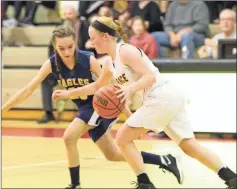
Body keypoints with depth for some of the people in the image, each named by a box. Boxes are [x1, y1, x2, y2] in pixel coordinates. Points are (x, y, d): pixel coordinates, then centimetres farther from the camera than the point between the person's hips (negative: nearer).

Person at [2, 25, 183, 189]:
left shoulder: (89, 60, -25)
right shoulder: (51, 64, -14)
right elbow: (28, 90, -9)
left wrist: (129, 114, -16)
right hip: (86, 107, 6)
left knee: (69, 137, -24)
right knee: (113, 155, 12)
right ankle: (165, 161, 23)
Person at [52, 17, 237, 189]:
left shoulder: (125, 51, -11)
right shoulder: (111, 63, 18)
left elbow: (150, 76, -19)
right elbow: (97, 86, 34)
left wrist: (130, 88, -34)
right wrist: (69, 93, 31)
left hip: (162, 97, -10)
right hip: (170, 97, 10)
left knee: (123, 138, -1)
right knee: (190, 146, 7)